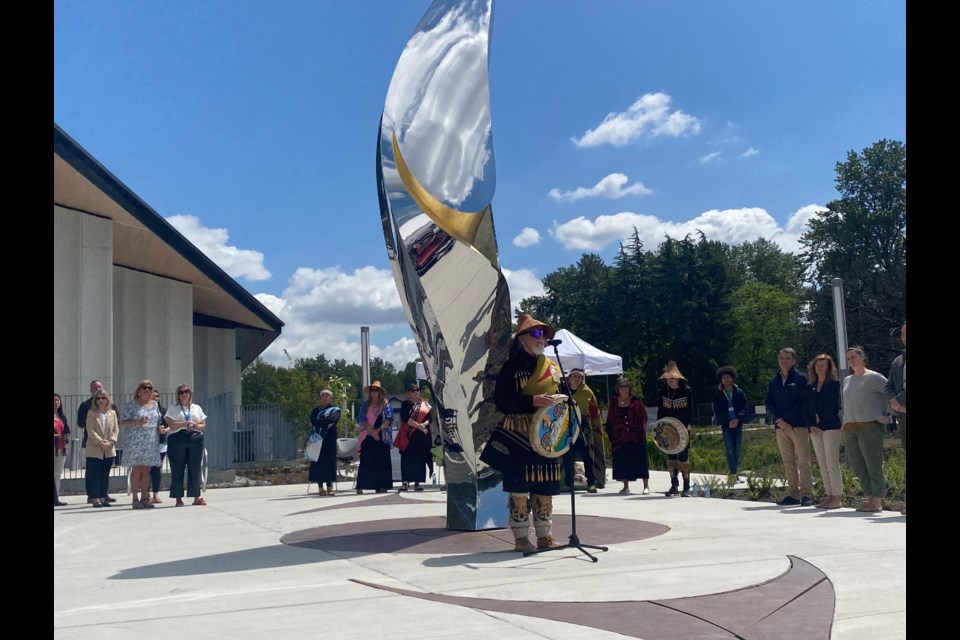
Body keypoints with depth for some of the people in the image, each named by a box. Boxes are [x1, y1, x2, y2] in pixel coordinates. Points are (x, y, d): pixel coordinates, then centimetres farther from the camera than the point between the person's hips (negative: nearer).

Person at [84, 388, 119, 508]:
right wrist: (100, 442, -18)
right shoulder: (91, 413, -1)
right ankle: (95, 499, 1)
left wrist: (112, 441, -10)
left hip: (109, 450, 4)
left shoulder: (112, 413, 10)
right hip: (94, 450, -4)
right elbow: (90, 431, -9)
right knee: (94, 475, -2)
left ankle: (103, 498, 13)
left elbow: (116, 430, 7)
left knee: (105, 475, 8)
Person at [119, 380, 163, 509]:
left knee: (146, 470, 6)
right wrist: (137, 422, -18)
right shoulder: (132, 405, 0)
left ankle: (145, 498, 10)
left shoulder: (154, 404, 14)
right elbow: (122, 421, -5)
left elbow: (159, 420, 23)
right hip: (135, 441, -4)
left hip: (151, 442, 4)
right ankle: (135, 499, -1)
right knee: (136, 469, -5)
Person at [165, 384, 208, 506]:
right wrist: (187, 423, -12)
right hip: (177, 440, -2)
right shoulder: (172, 409, 10)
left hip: (195, 440, 2)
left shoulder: (197, 408, 18)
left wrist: (195, 426, -7)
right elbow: (171, 424, -5)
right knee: (177, 470, -3)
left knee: (195, 469, 1)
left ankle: (196, 497, 5)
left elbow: (203, 425, 13)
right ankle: (178, 498, 2)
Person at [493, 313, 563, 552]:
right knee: (520, 485, -3)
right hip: (520, 436, -6)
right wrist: (533, 401, -22)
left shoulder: (552, 367, 15)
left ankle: (545, 536, 18)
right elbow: (501, 400, -14)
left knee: (545, 486, 9)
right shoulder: (512, 365, -6)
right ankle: (521, 537, 7)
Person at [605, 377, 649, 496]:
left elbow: (643, 417, 0)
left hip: (636, 437, -2)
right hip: (620, 437, 2)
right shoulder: (613, 402, 6)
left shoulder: (636, 400, 0)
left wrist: (642, 434, -8)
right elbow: (610, 421, 8)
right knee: (622, 461, 4)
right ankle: (626, 487, 13)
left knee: (640, 460, 0)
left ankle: (646, 486, 7)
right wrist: (611, 436, 2)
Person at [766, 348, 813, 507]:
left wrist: (786, 420, -9)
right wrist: (778, 419, -6)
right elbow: (769, 403, 11)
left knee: (803, 461, -6)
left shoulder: (801, 378, 1)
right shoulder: (774, 380, 14)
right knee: (788, 462, 6)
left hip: (799, 426, -5)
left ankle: (806, 495, -3)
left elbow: (802, 403, -5)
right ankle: (793, 494, 11)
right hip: (781, 426, 5)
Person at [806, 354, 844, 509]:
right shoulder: (811, 388, 15)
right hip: (815, 429, 6)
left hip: (831, 427, -6)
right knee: (822, 465, 7)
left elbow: (834, 406, -9)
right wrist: (811, 426, -2)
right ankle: (829, 495, 12)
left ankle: (837, 497, -5)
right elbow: (808, 408, 12)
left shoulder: (834, 384, -2)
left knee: (832, 463, -8)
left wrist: (822, 424, -11)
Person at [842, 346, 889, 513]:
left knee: (874, 466, -5)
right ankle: (870, 498, 14)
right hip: (849, 429, 7)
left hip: (870, 427, -7)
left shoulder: (874, 377, -3)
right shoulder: (846, 380, 17)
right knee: (858, 468, 7)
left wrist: (885, 416, -6)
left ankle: (877, 501, 0)